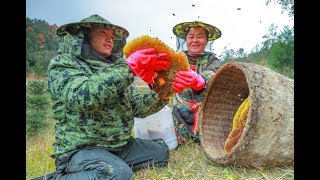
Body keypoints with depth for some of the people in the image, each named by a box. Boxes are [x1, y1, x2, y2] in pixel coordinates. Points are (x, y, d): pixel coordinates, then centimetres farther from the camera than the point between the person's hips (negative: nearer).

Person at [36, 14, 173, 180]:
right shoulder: (62, 64, -5)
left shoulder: (116, 69, 13)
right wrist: (129, 67, -26)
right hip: (81, 149, -7)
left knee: (160, 150, 4)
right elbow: (83, 96, -27)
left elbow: (138, 107, 6)